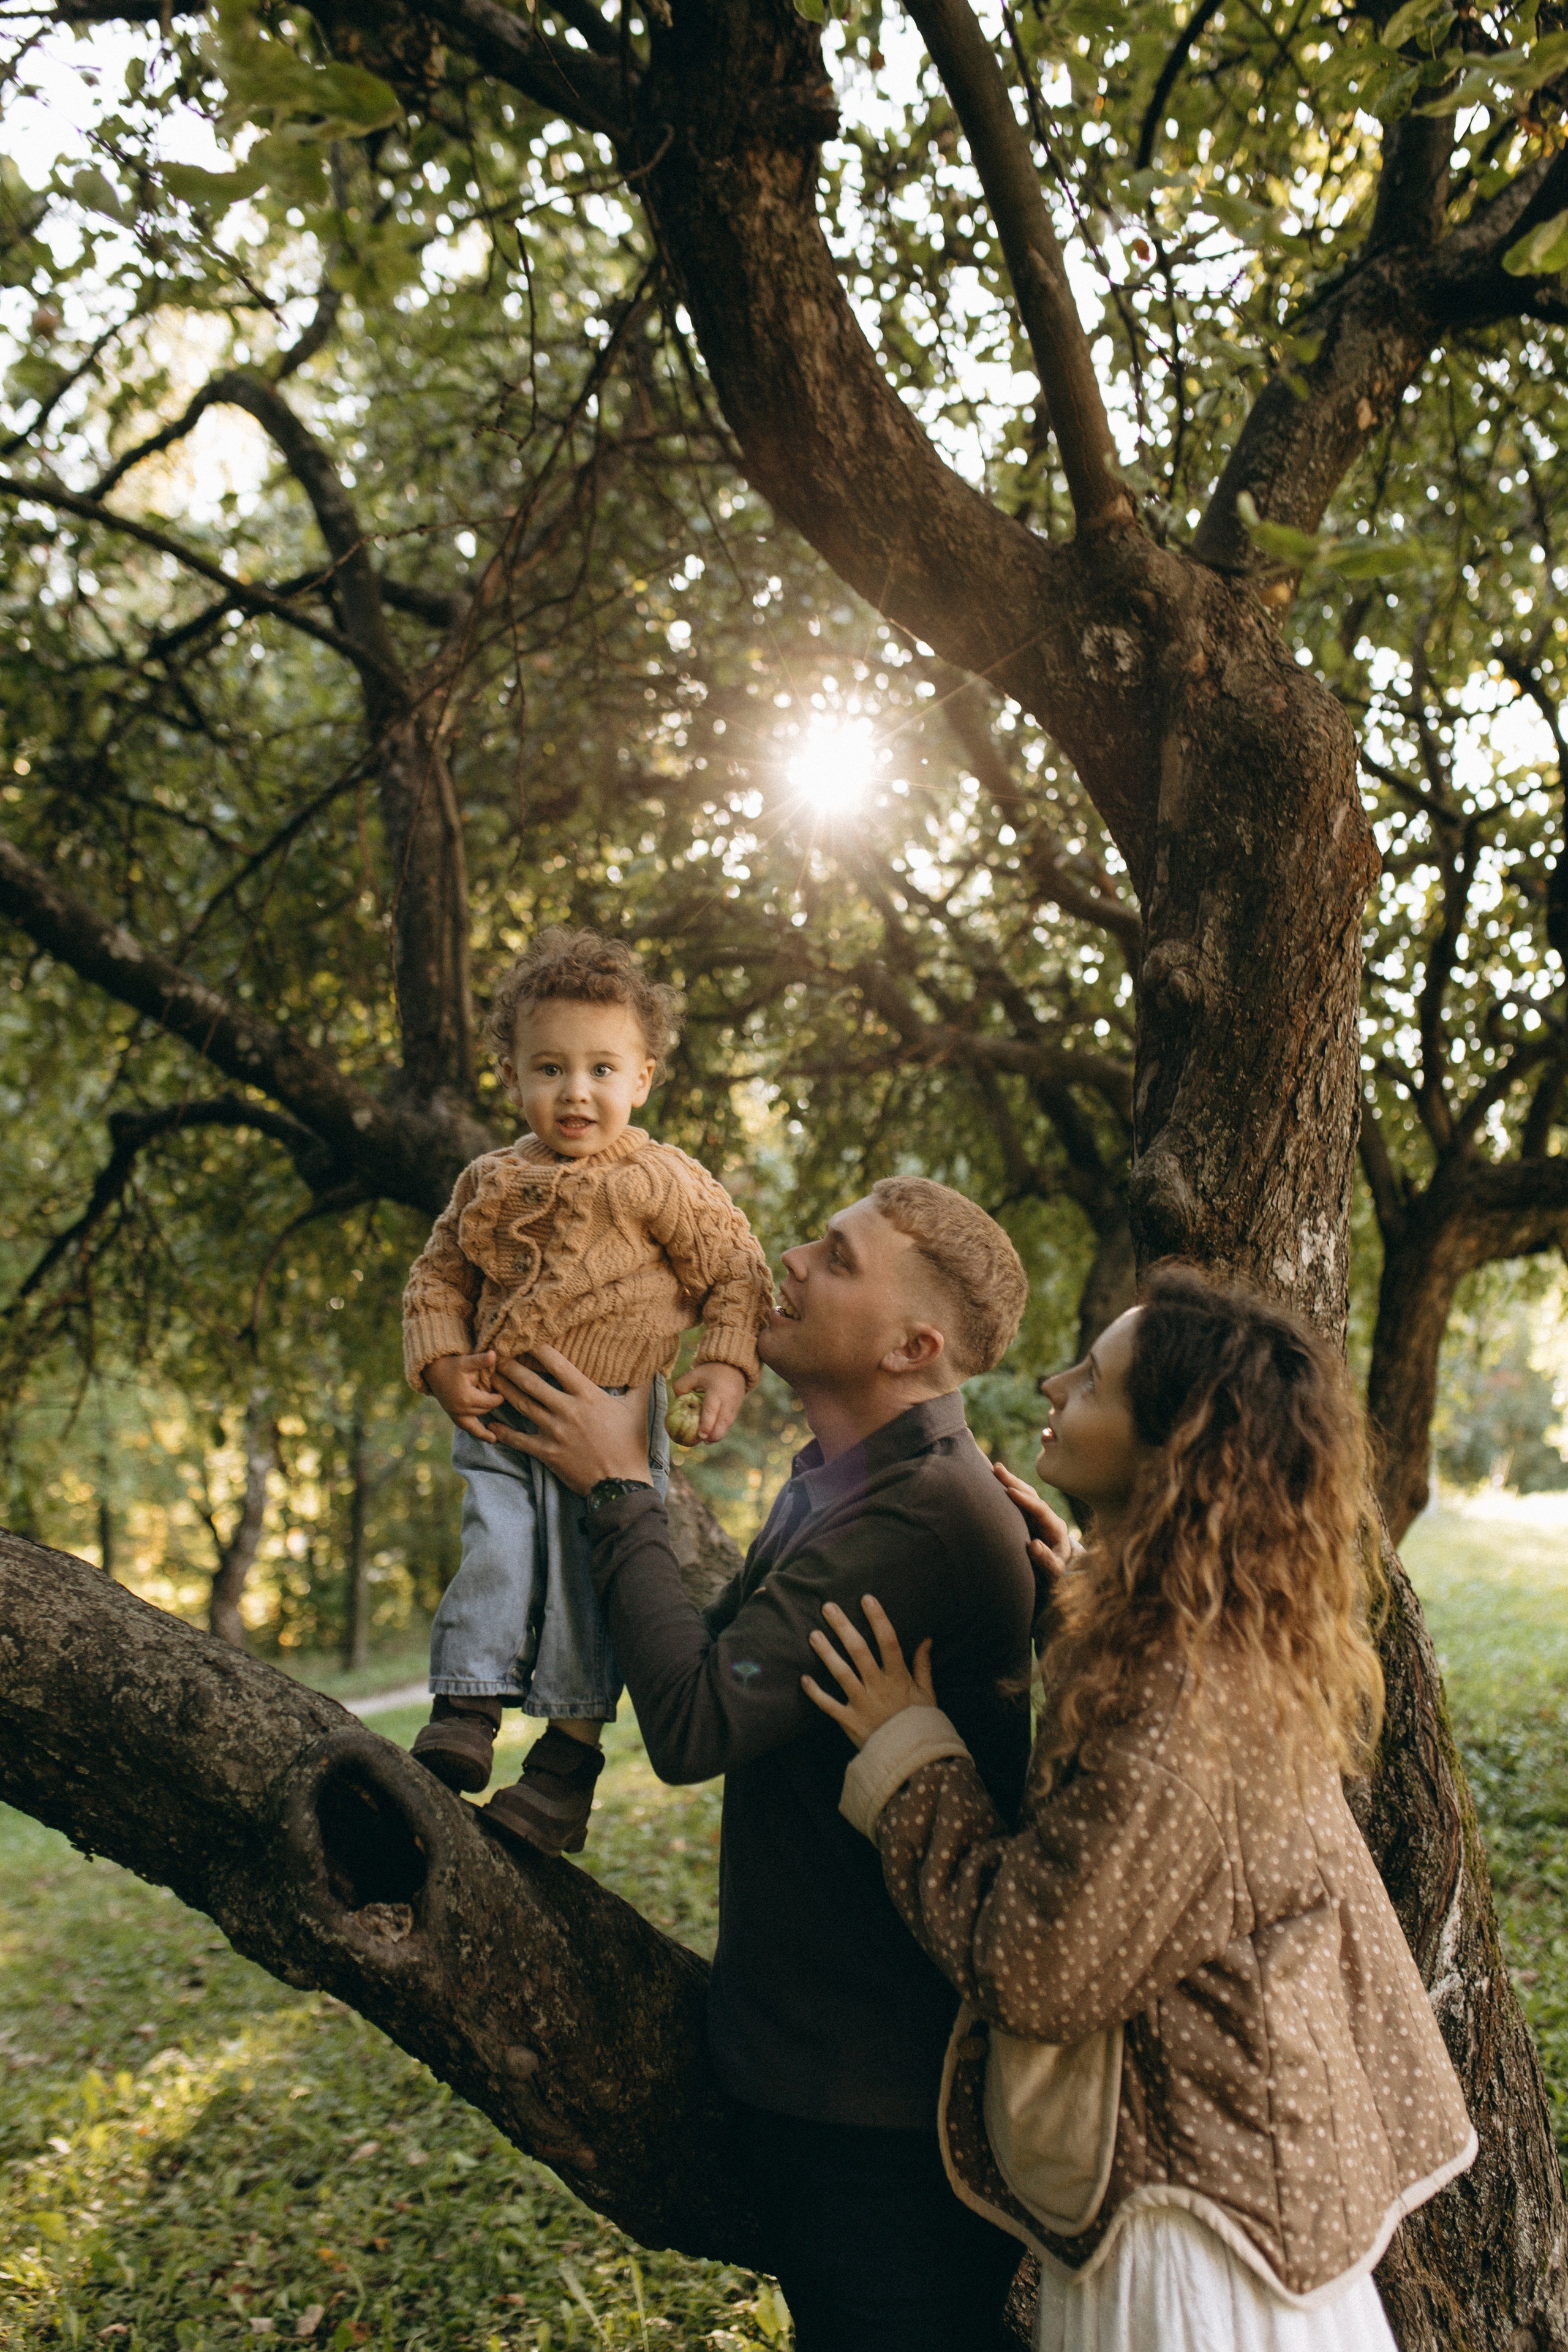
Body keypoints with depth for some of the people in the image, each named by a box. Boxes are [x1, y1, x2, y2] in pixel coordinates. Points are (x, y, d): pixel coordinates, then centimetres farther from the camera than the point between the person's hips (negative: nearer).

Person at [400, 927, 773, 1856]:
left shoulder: (662, 1182, -3)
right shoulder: (488, 1183, 9)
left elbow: (738, 1274, 1)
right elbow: (438, 1277, 16)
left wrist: (727, 1365, -12)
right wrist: (444, 1363, 0)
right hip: (500, 1425, 4)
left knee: (585, 1571, -5)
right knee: (495, 1554, -7)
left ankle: (570, 1756, 4)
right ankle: (466, 1713, 1)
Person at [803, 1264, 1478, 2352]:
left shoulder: (1174, 1701, -31)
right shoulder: (1246, 1649, -1)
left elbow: (1035, 1974, -24)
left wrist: (910, 1754, -17)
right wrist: (1068, 1609, 9)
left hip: (1194, 2203, -9)